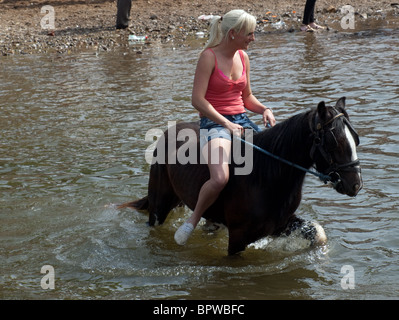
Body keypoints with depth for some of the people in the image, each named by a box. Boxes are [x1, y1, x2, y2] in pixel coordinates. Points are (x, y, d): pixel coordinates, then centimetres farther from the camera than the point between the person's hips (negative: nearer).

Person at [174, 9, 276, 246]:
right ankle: (193, 222, -7)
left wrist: (264, 109, 0)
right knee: (220, 178, -31)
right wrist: (227, 124, -21)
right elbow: (198, 99, -15)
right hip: (214, 122, -7)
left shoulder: (243, 57, 11)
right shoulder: (209, 57, -10)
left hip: (241, 120, 7)